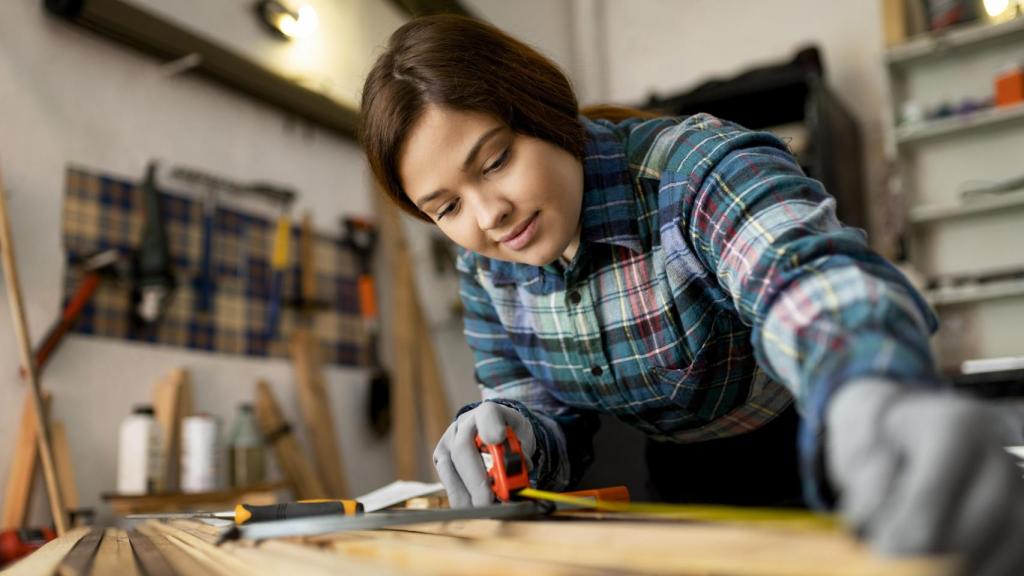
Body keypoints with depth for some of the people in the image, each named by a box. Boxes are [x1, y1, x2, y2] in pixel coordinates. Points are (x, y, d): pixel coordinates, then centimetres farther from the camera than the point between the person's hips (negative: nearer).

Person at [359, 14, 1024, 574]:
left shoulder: (695, 167, -26)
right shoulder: (486, 269, -9)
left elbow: (807, 271, -44)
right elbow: (542, 405, -2)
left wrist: (872, 403, -66)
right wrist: (512, 436, -26)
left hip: (822, 477, -3)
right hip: (687, 495, 4)